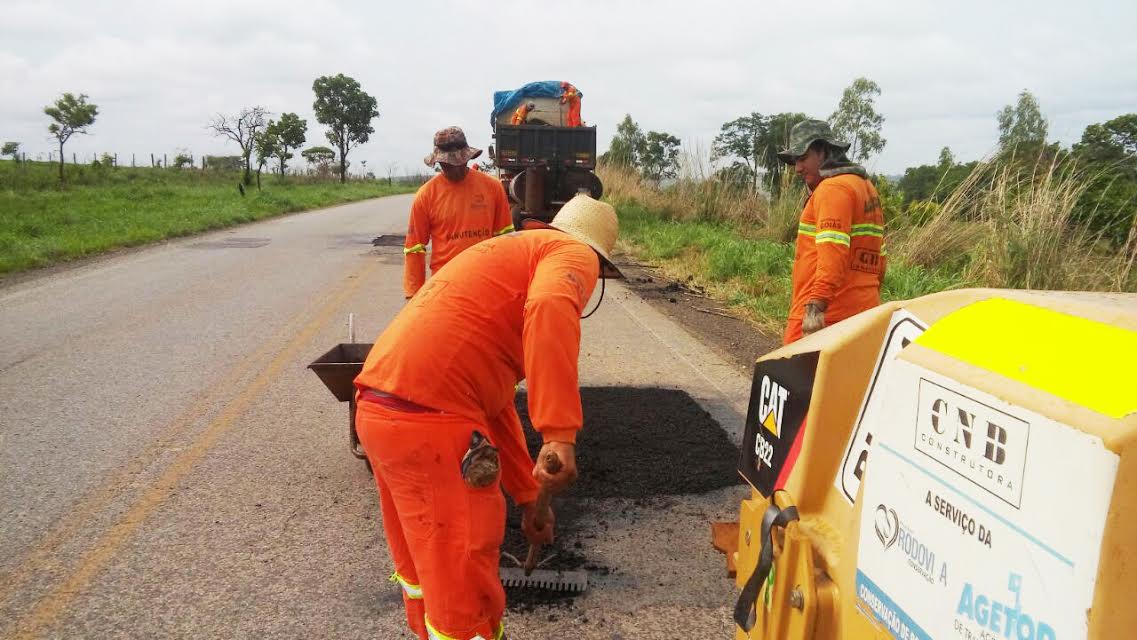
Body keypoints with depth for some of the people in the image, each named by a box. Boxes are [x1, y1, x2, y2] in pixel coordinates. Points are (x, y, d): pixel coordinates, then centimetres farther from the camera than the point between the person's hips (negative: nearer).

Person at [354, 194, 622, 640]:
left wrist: (527, 496, 36)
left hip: (379, 409, 10)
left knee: (423, 562, 28)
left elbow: (494, 401, 32)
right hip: (428, 420, -10)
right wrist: (561, 435, -28)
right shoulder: (573, 254, 5)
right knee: (464, 584, 3)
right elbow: (551, 308, -23)